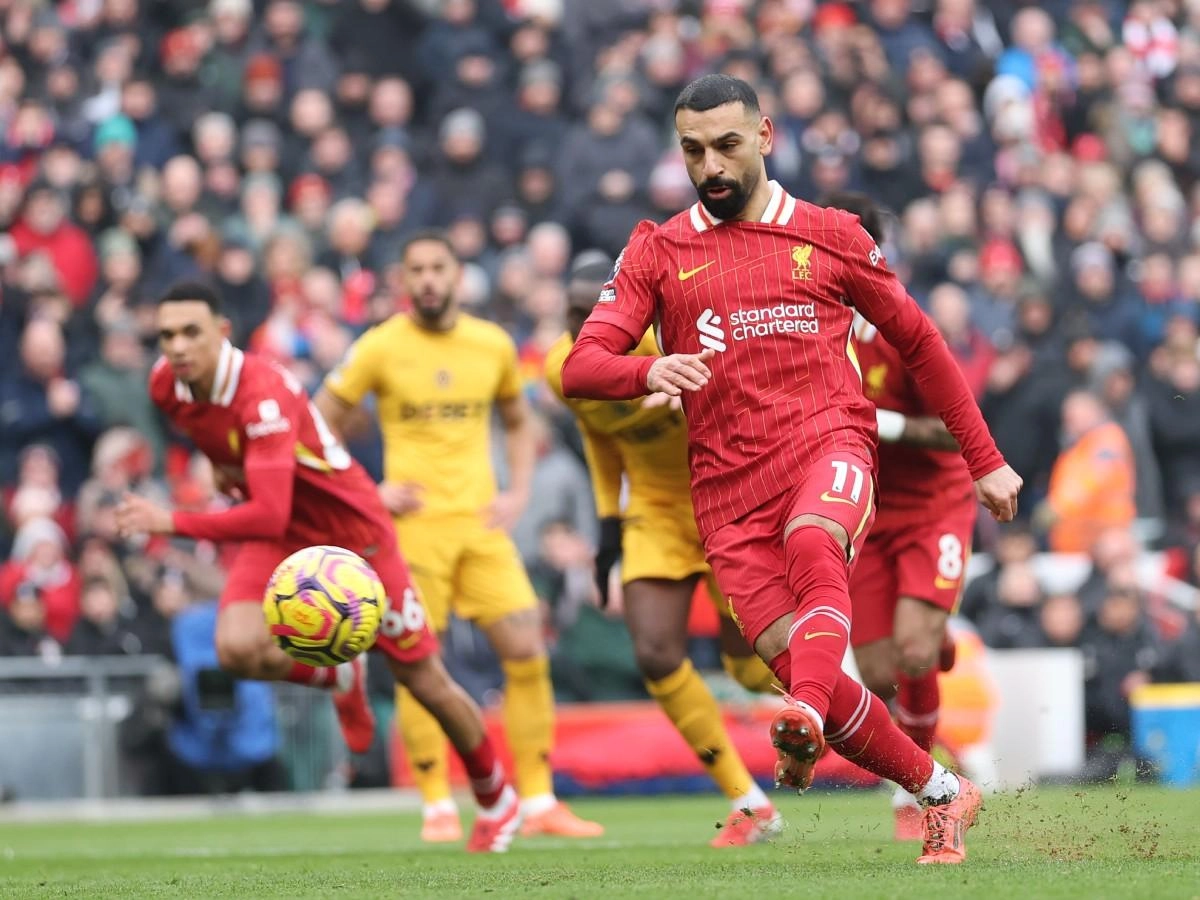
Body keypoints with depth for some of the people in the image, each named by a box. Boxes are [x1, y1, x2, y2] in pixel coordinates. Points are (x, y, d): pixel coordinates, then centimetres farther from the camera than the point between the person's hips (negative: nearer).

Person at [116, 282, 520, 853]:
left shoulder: (264, 395, -33)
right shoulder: (165, 386, -12)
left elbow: (268, 517, -41)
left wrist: (171, 523, -44)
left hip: (352, 532, -5)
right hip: (282, 540, 5)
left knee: (425, 681, 3)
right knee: (237, 648, -24)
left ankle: (497, 801, 27)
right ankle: (339, 677, 8)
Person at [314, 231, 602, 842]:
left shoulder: (494, 345, 7)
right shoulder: (380, 348, -2)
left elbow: (518, 425, 22)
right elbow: (317, 429, 4)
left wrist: (517, 494, 7)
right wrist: (366, 492, -5)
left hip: (481, 521, 3)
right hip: (414, 522, -3)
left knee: (526, 651, -5)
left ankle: (539, 804, 2)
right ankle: (438, 808, 5)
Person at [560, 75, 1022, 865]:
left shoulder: (831, 236, 10)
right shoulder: (658, 252, 11)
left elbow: (920, 343, 20)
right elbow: (581, 367, 1)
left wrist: (986, 460, 19)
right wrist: (647, 371, -22)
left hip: (827, 443, -2)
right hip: (729, 485, 2)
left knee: (812, 542, -37)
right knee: (801, 665, -9)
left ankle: (806, 721, -56)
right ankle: (943, 795, 7)